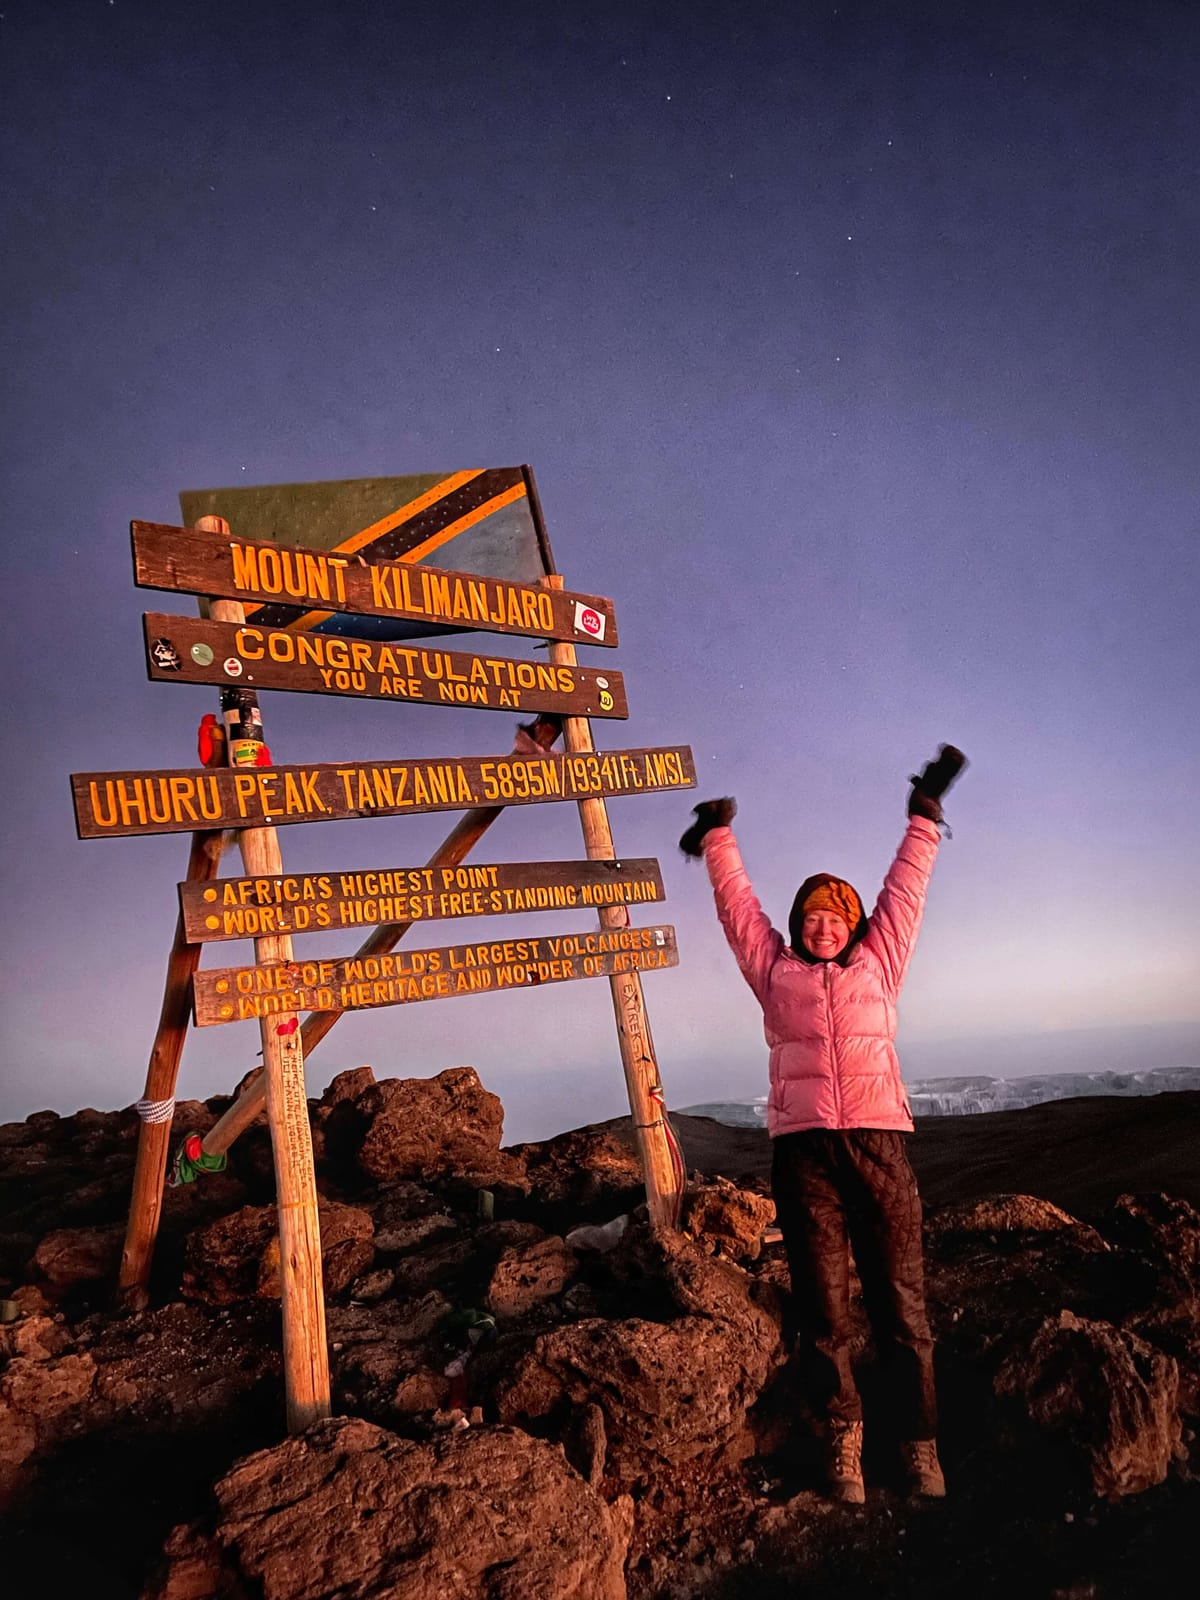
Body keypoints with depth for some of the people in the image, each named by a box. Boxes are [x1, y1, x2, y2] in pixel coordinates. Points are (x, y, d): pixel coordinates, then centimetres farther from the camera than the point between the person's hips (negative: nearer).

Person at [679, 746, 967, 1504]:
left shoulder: (877, 966, 18)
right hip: (804, 1149, 0)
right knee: (823, 1305, 2)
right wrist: (719, 837, 27)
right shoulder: (776, 973, 16)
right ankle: (843, 1437, 14)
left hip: (879, 1142, 0)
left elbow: (905, 889, 22)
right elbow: (738, 903, 22)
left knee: (901, 1299, 1)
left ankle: (921, 1443, 10)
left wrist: (925, 814, 27)